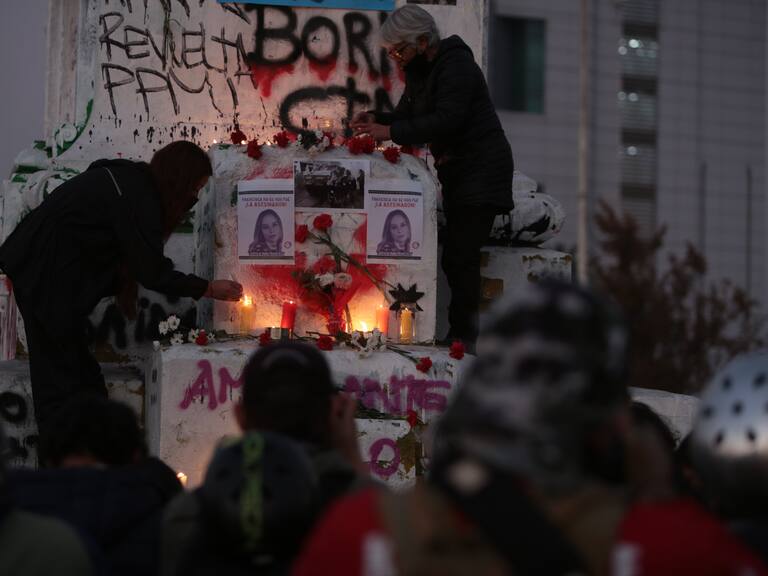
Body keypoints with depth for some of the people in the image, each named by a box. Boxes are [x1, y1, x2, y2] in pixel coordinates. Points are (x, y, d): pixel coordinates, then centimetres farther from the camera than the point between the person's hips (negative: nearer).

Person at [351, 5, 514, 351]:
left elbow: (446, 121, -27)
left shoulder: (456, 67, -17)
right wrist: (376, 120, -6)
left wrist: (391, 132, -27)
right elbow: (407, 115, 15)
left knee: (460, 255, -14)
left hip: (480, 170, -10)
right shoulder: (420, 73, 13)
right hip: (455, 172, 10)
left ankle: (462, 337, -14)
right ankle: (461, 335, 8)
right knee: (456, 257, 6)